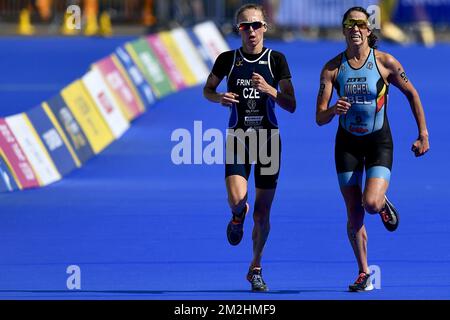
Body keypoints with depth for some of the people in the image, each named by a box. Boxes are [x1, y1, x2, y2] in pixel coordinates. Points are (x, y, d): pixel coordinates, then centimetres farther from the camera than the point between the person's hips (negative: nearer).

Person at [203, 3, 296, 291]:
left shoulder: (276, 60, -1)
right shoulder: (228, 59, 1)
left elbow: (291, 105, -3)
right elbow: (207, 89, 15)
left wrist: (269, 90, -21)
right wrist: (219, 97, -7)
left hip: (268, 138, 0)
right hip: (238, 137, 0)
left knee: (262, 213, 3)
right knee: (237, 200, -22)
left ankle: (256, 268, 23)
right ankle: (237, 219, 16)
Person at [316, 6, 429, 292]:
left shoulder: (385, 62, -10)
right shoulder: (332, 68, -6)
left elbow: (412, 94, 4)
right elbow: (320, 118, -7)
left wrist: (423, 134, 3)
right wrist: (334, 110, -30)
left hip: (379, 141, -2)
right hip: (348, 142, 2)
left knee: (371, 203, -22)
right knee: (354, 214, 2)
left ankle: (384, 203, 16)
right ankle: (364, 274, 16)